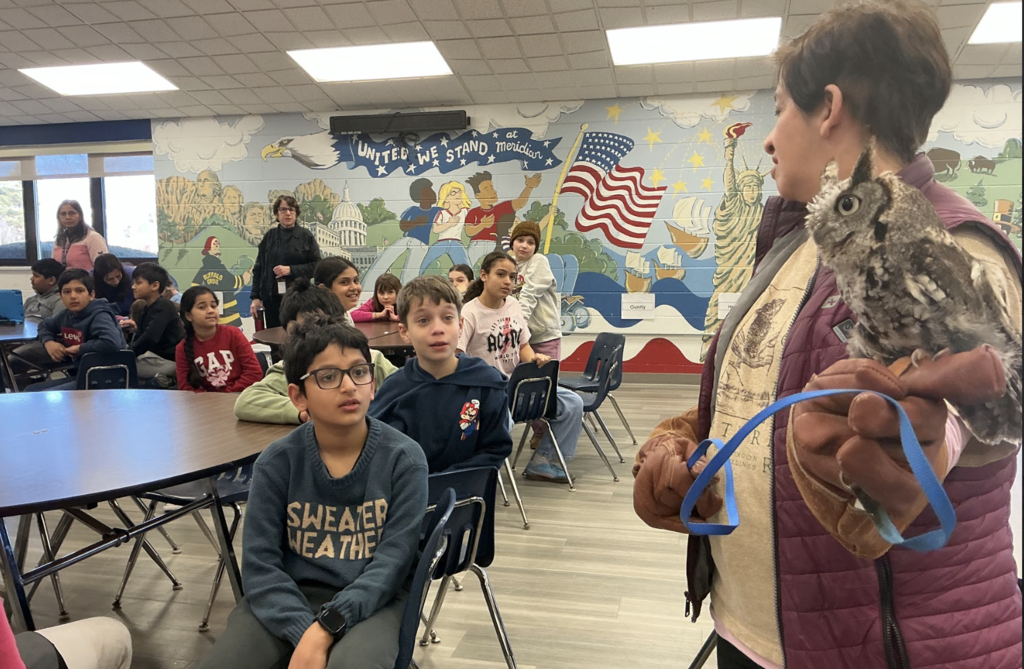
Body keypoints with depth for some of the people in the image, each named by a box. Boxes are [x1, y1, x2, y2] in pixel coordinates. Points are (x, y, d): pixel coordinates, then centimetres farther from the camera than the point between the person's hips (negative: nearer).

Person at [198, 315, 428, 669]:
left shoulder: (404, 458, -9)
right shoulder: (276, 462, -4)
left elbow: (392, 560, -11)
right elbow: (260, 562, -7)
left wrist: (326, 628, -22)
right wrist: (304, 632, -21)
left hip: (368, 601, -2)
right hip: (287, 598, 3)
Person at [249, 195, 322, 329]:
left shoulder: (306, 236, 3)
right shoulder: (269, 236, 11)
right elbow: (258, 268, 12)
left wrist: (291, 270, -12)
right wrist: (255, 297, 6)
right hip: (271, 298, 3)